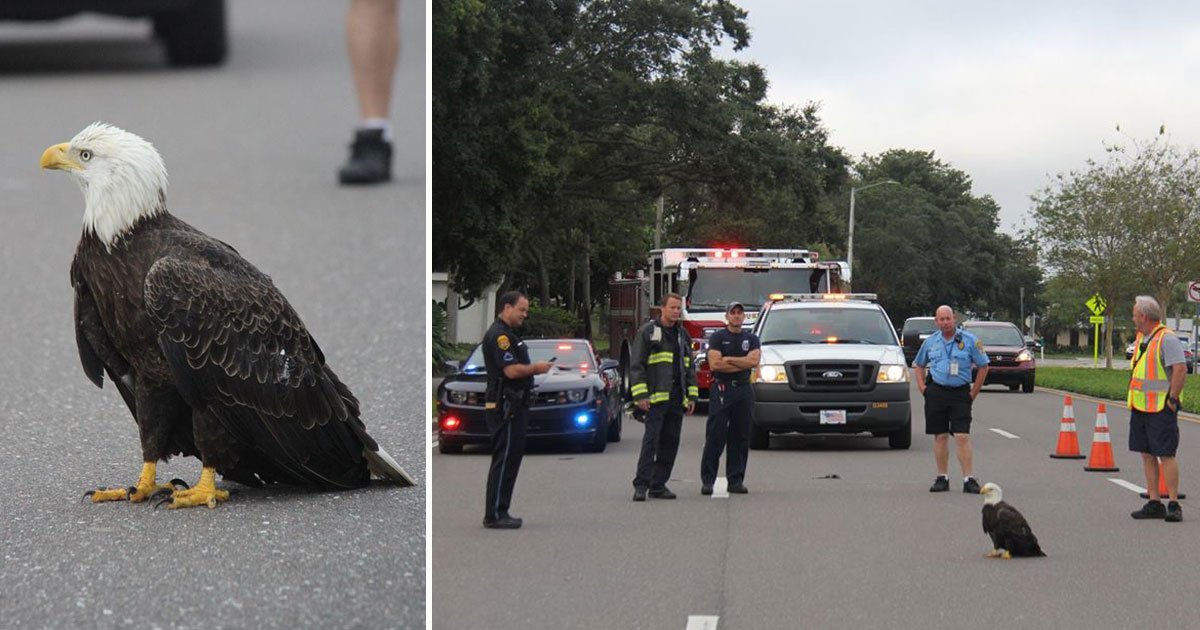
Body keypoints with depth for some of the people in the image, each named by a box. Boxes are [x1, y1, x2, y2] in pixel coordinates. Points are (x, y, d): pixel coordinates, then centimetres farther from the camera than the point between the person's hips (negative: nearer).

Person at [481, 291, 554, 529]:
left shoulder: (507, 334, 19)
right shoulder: (499, 335, -15)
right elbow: (511, 370, -22)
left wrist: (534, 368, 12)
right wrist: (537, 368, -9)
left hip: (513, 405, 11)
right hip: (505, 406, -11)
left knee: (510, 459, 12)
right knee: (504, 460, -9)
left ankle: (499, 512, 15)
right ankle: (494, 515, -8)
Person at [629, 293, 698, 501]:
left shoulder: (682, 335, 18)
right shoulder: (647, 332, -1)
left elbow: (689, 367, 22)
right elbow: (636, 365, -6)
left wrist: (692, 396, 13)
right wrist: (640, 395, -14)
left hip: (677, 398, 6)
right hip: (656, 396, -6)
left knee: (670, 442, 5)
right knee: (651, 439, -12)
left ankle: (658, 485, 10)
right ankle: (641, 485, -13)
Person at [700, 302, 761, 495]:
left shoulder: (751, 339, 12)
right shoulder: (717, 338, 4)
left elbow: (754, 361, -5)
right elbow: (714, 364, -10)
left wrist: (728, 359, -8)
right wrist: (742, 364, -6)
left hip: (743, 390, 3)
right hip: (721, 390, -3)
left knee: (740, 438, 4)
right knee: (715, 437, -6)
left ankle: (736, 480, 9)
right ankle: (707, 480, -6)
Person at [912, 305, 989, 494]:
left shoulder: (969, 340, 0)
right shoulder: (930, 342, 9)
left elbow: (983, 366, 4)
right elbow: (919, 365, 23)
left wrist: (973, 393, -1)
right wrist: (922, 387, 8)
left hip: (960, 393, -3)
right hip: (936, 392, 3)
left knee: (962, 437, -10)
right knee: (940, 436, 5)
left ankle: (969, 479, -9)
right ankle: (942, 478, 13)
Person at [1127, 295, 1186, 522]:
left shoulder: (1167, 339, -14)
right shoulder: (1140, 338, 14)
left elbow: (1181, 370, -21)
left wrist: (1172, 399, -19)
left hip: (1161, 408, -9)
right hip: (1140, 407, 9)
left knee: (1166, 454, -8)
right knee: (1147, 455, 9)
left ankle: (1174, 505, -5)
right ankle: (1154, 503, 13)